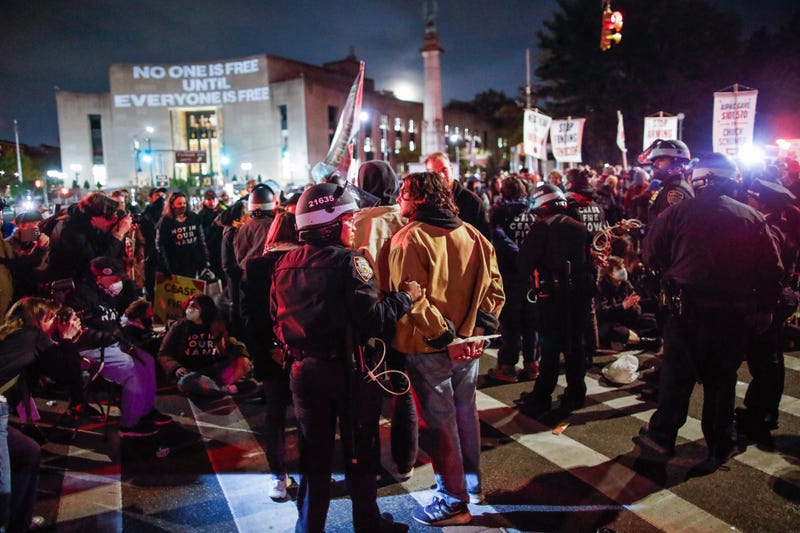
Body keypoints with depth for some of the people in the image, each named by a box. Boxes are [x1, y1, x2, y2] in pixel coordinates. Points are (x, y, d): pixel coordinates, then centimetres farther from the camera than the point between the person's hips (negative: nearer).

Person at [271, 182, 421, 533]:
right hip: (348, 370, -5)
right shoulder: (348, 261, -16)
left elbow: (276, 319, 8)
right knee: (360, 451, 14)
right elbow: (372, 318, -22)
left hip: (304, 371, 5)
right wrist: (406, 297, -9)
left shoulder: (285, 264, 3)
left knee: (313, 453, 18)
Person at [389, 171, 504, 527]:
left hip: (429, 347, -6)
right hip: (467, 342, 6)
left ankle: (454, 500, 17)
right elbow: (494, 287, 2)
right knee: (464, 410, 20)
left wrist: (442, 337, -19)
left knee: (438, 419, 6)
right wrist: (479, 327, -2)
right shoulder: (472, 235, 5)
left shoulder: (408, 239, -15)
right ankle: (472, 482, 36)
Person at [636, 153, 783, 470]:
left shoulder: (679, 212, -5)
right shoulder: (753, 219, 3)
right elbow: (772, 270, 5)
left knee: (676, 374, 10)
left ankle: (662, 435, 18)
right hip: (734, 315, 2)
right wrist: (765, 308, 14)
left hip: (687, 309, -2)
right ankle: (719, 447, 24)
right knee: (721, 380, 12)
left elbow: (650, 256, -3)